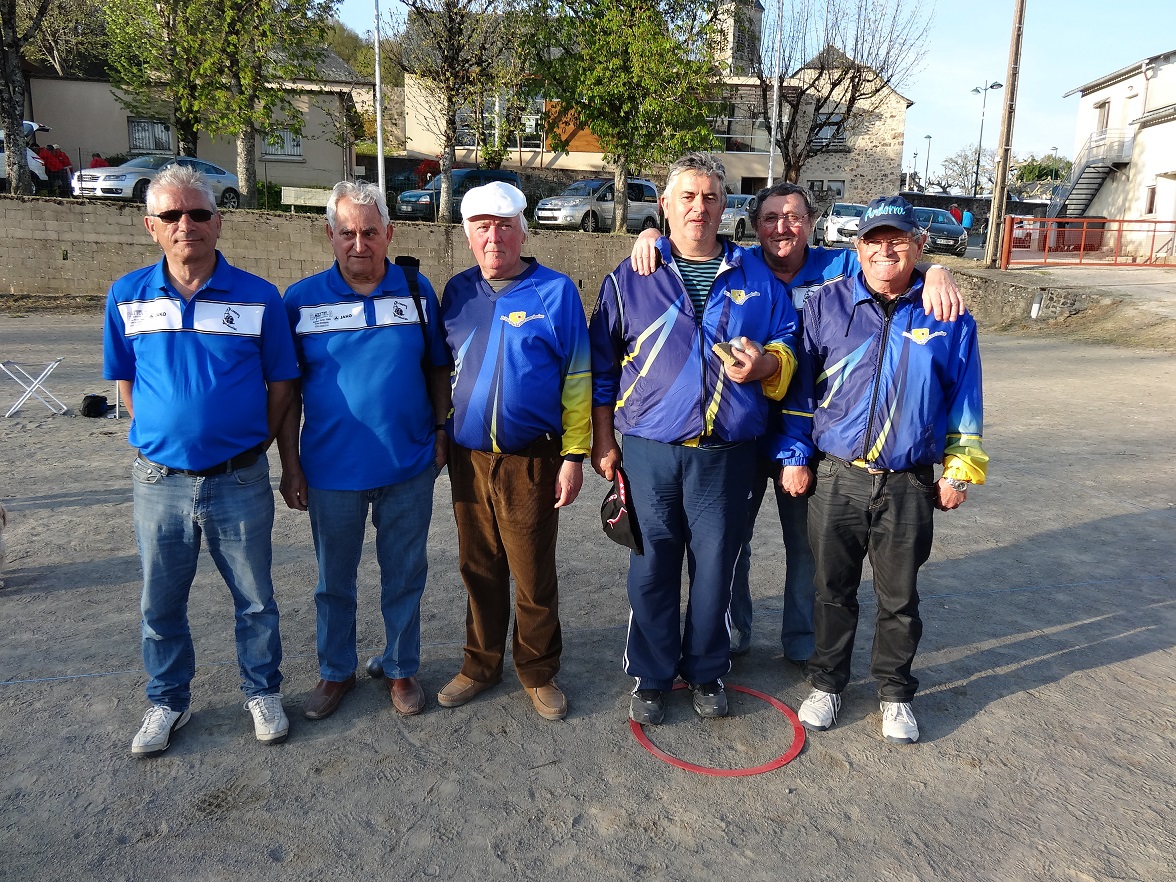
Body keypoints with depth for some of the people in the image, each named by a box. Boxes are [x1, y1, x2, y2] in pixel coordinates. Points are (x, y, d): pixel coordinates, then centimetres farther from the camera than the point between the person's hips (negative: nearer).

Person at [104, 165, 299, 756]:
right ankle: (167, 701, 37)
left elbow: (281, 382, 1)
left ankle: (262, 692, 34)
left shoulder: (258, 297, -5)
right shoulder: (128, 297, 1)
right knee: (161, 603, 16)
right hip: (159, 480, 2)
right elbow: (125, 382, 11)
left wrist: (253, 446, -1)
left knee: (254, 599, 13)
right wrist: (158, 437, 5)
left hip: (239, 481, -1)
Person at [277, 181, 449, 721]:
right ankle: (335, 672, 36)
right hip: (331, 470, 0)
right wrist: (290, 466, -1)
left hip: (409, 468, 1)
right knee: (334, 580, 15)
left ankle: (400, 668, 33)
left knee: (404, 577, 13)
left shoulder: (417, 290, 0)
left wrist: (441, 430, 0)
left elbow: (437, 367, 8)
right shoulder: (301, 299, -3)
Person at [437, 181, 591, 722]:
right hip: (468, 458, 4)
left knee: (533, 575, 6)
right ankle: (480, 665, 32)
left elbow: (577, 378, -6)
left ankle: (538, 673, 26)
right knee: (479, 570, 15)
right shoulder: (457, 291, 8)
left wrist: (573, 456, -10)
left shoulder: (555, 291, -5)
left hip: (530, 462, -4)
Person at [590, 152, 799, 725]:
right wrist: (602, 440, 4)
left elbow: (788, 344, 14)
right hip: (649, 449, 0)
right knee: (652, 566, 7)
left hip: (727, 452, 1)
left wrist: (766, 363, -10)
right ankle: (650, 677, 25)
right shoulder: (630, 278, 5)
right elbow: (602, 364, 8)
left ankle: (706, 671, 30)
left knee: (716, 565, 10)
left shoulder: (757, 277, 8)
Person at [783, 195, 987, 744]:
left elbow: (963, 399, 7)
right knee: (832, 590, 13)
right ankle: (827, 683, 32)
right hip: (836, 478, 0)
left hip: (909, 486, 0)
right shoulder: (826, 305, 0)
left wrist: (959, 471, 6)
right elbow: (799, 388, 4)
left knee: (899, 597, 13)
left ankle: (895, 693, 33)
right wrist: (796, 457, 2)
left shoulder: (948, 316, 1)